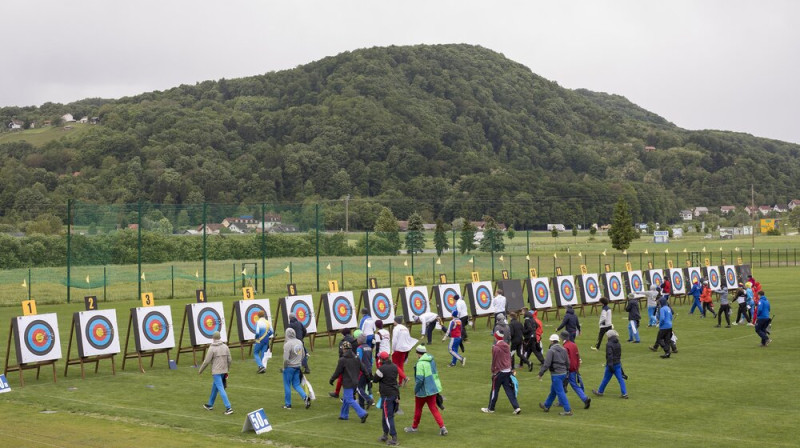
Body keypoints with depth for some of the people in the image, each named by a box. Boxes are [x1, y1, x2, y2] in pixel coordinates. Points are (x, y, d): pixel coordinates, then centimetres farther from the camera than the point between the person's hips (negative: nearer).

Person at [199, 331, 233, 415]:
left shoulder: (212, 348, -14)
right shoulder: (225, 347, 2)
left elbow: (206, 361, -12)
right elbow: (229, 360, 4)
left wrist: (200, 370, 2)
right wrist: (227, 369, 18)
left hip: (216, 372, -7)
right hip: (224, 371, 7)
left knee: (221, 389, -7)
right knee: (214, 387, 22)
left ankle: (228, 408, -15)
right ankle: (210, 405, 35)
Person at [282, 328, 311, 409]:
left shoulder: (287, 344, -19)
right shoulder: (299, 342, 2)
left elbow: (286, 359, -21)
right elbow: (303, 354, 10)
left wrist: (284, 368, -6)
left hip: (289, 367, -6)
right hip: (298, 367, 6)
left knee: (287, 386, 8)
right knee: (296, 385, 14)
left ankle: (288, 404, 16)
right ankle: (305, 397, -7)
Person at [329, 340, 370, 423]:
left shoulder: (342, 360, -15)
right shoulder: (356, 358, 4)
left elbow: (338, 372, -10)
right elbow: (362, 368, 7)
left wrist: (332, 379, 4)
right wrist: (368, 375, 20)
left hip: (347, 383, -8)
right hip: (355, 382, 8)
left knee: (350, 400, -5)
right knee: (346, 398, 20)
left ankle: (362, 414, -15)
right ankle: (344, 415, 28)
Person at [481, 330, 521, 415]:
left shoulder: (495, 347, -13)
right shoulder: (507, 346, 7)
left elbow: (494, 361, -10)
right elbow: (510, 358, 13)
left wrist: (493, 371, 0)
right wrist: (511, 369, 21)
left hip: (499, 372, -6)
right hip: (508, 371, 6)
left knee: (494, 390, 6)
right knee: (509, 390, 7)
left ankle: (491, 408, 17)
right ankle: (516, 407, -2)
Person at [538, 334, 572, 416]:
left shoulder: (551, 350, -15)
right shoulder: (563, 350, 7)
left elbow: (546, 364, -18)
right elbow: (568, 362, 11)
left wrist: (541, 373, -10)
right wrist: (566, 371, 23)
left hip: (556, 374, -8)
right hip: (563, 373, 8)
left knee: (560, 392, -4)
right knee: (553, 391, 21)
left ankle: (568, 410, -5)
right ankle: (546, 406, 36)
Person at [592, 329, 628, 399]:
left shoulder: (609, 344, -16)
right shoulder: (618, 344, 9)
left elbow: (609, 355, -23)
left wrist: (610, 365, -24)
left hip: (612, 365, -6)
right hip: (618, 364, 6)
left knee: (606, 379, 7)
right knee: (620, 379, 3)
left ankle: (600, 392, 21)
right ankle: (624, 393, -4)